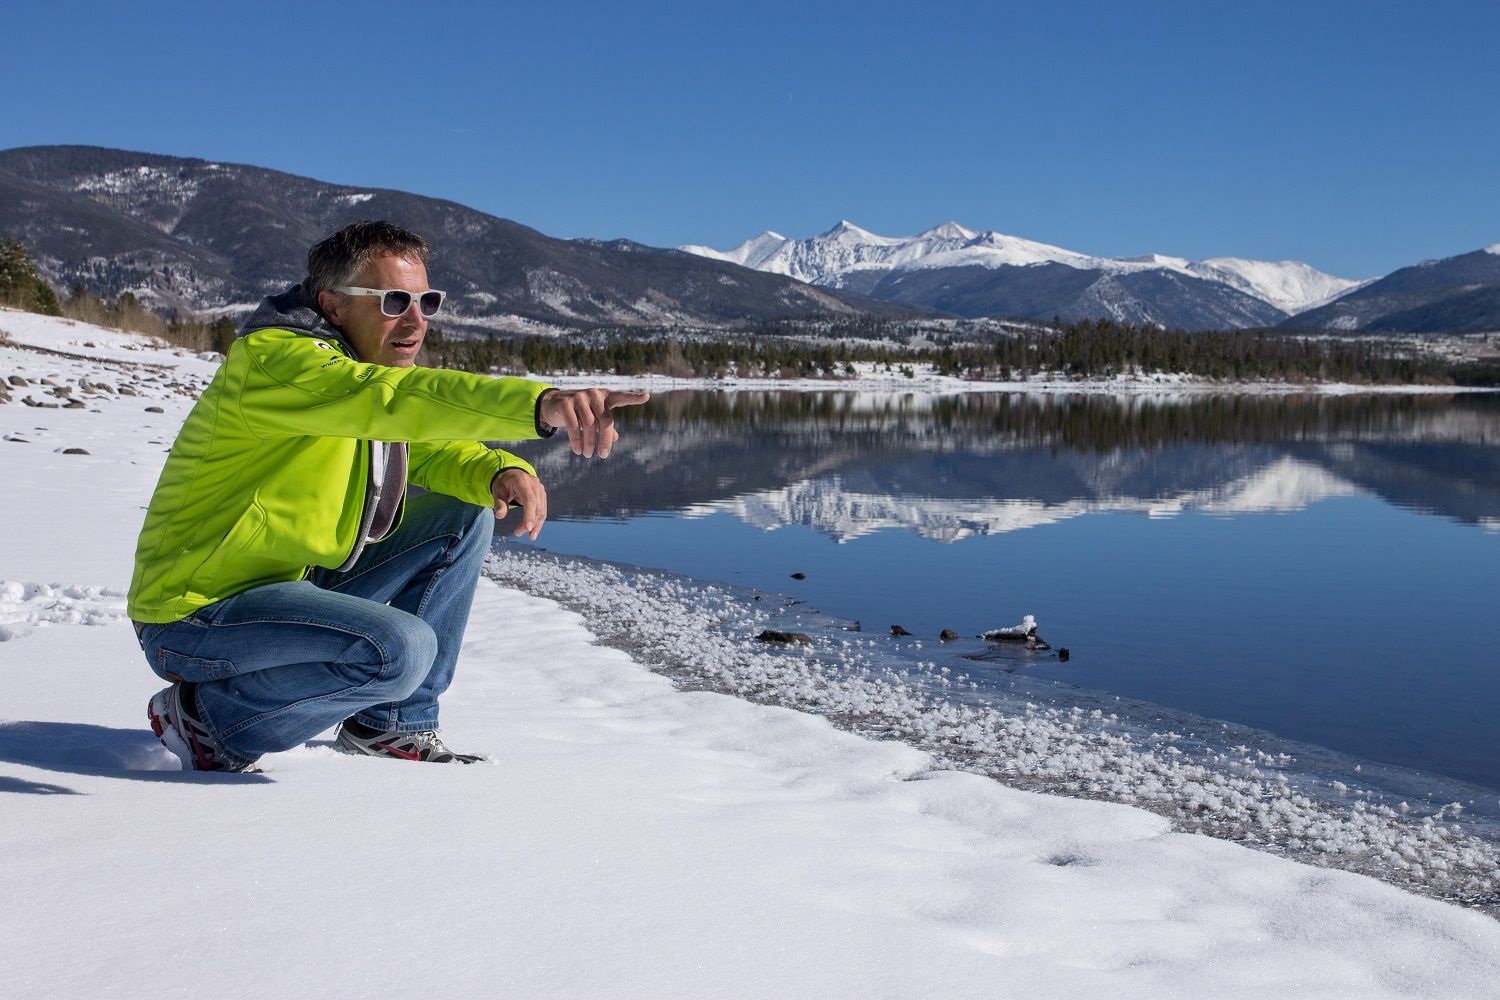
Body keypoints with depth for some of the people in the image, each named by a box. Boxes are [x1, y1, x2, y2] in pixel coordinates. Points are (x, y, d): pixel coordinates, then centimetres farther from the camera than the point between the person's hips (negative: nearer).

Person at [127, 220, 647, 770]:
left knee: (467, 514, 4)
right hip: (195, 617, -9)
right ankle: (206, 716, -7)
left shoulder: (371, 359, 8)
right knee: (402, 648, -30)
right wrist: (541, 403, -55)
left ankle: (390, 726, 11)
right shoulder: (272, 359, -22)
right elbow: (395, 397, -41)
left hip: (294, 586, 9)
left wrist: (503, 470, -13)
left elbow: (428, 450, 13)